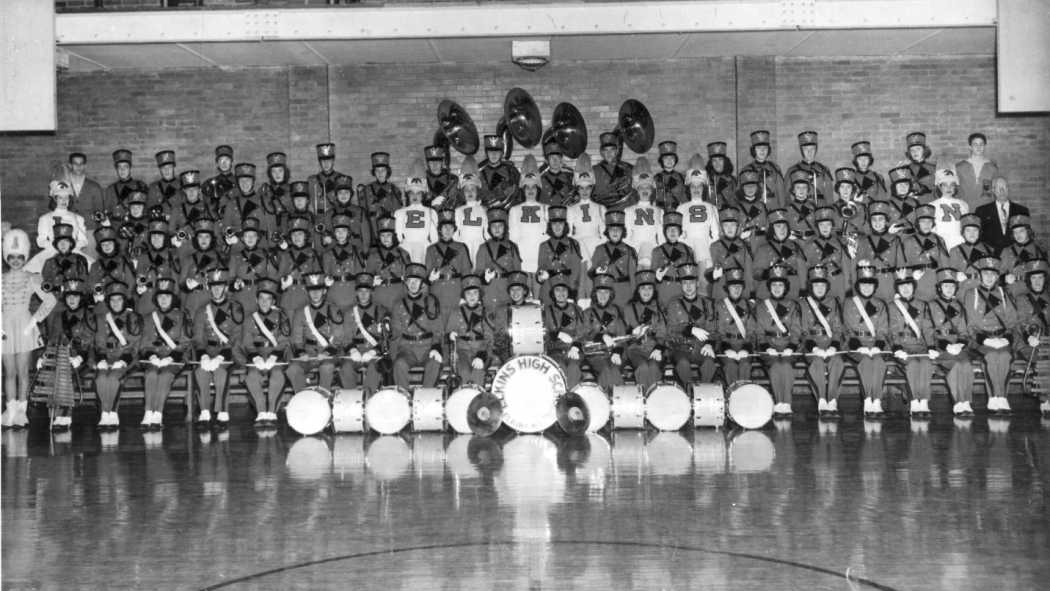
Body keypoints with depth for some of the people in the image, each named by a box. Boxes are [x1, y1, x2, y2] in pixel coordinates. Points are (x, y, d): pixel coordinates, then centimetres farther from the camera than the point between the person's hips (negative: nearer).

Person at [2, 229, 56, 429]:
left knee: (23, 371, -2)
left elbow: (49, 300, -4)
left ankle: (21, 411, 2)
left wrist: (35, 320, -8)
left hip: (24, 327, -2)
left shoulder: (32, 279, 1)